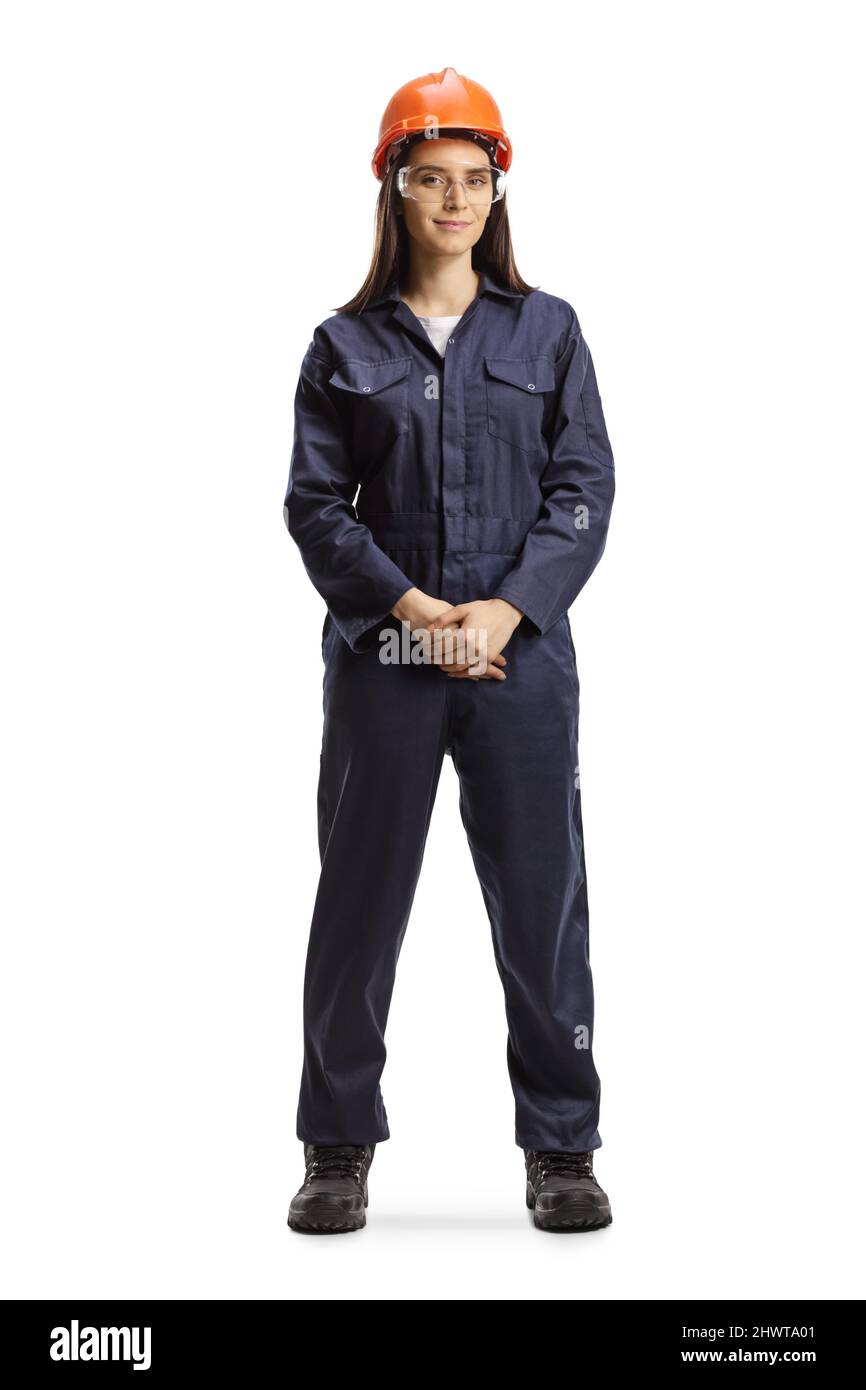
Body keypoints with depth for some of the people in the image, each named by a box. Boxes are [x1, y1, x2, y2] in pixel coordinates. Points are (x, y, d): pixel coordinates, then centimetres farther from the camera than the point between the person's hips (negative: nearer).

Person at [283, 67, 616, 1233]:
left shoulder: (547, 332, 9)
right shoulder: (345, 345, 8)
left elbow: (584, 490, 2)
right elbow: (314, 502, 1)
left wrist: (504, 609, -11)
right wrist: (411, 606, -12)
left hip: (523, 651, 0)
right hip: (379, 655, 0)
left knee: (542, 897, 2)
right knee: (360, 897, 5)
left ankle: (561, 1150, 16)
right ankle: (340, 1148, 19)